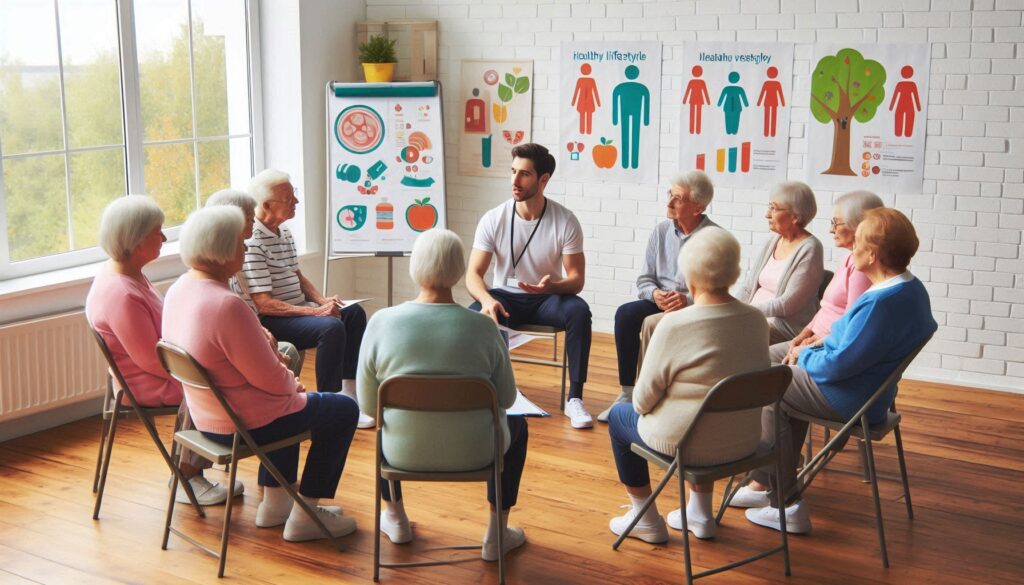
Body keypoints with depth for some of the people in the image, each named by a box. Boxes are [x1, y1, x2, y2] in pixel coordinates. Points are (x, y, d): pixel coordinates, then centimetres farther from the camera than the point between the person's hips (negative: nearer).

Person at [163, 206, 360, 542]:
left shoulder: (179, 289, -1)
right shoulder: (226, 305, -31)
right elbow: (271, 380, -24)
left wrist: (286, 381, 8)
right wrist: (293, 383, -2)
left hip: (206, 417, 10)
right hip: (244, 425, -9)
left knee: (289, 402, 35)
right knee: (343, 410, 8)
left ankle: (275, 502, 37)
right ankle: (305, 517, 13)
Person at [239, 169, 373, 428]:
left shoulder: (283, 232, 10)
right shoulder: (252, 242, -21)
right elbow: (264, 304, -25)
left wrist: (322, 300, 0)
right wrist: (315, 311, -26)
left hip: (298, 308, 10)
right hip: (270, 320, -10)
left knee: (354, 312, 8)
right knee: (332, 327, -29)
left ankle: (350, 391, 11)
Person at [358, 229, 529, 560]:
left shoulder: (381, 322, -15)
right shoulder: (483, 328, -17)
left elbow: (368, 406, -7)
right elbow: (506, 398, -5)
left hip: (402, 453, 2)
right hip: (473, 454, -1)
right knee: (517, 426, 32)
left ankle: (396, 520, 48)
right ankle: (495, 537, 31)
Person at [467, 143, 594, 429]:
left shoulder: (566, 221, -10)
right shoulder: (493, 219, -7)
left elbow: (576, 279, -9)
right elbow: (473, 274, -9)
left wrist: (551, 286, -34)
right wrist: (487, 299, -33)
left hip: (547, 298, 0)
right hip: (505, 296, 0)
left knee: (579, 311, -33)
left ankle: (575, 399, -24)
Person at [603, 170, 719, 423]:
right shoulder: (662, 230, 9)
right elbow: (644, 279, 10)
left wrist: (688, 300, -27)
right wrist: (655, 294, -12)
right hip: (659, 302, 5)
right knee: (625, 314, -25)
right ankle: (627, 392, -19)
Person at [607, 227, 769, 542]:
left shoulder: (675, 325, -23)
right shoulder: (757, 320, -7)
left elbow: (644, 400, -16)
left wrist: (640, 404, 8)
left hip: (687, 444, -5)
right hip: (745, 442, 5)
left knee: (618, 416, 23)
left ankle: (646, 520, 29)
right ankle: (700, 514, 37)